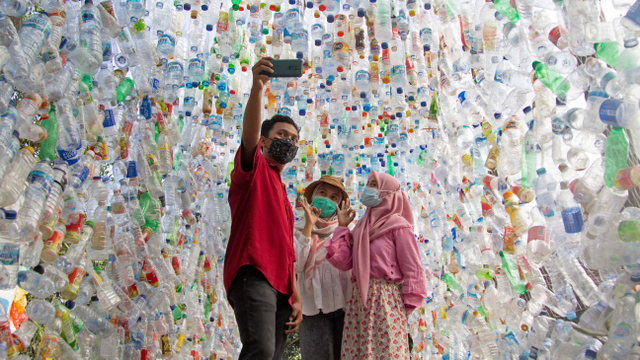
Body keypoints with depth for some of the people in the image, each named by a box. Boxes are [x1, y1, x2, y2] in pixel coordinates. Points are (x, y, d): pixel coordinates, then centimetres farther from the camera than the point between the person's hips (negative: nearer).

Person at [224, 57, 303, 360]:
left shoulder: (282, 193, 29)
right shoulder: (253, 169, 9)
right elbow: (249, 134, -14)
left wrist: (296, 297, 19)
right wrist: (257, 88, -29)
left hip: (280, 285, 8)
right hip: (253, 275, -8)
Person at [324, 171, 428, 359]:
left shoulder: (398, 226, -2)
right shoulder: (361, 227, 17)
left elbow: (411, 268, -6)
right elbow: (343, 262, 6)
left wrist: (407, 305, -9)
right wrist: (342, 227, 10)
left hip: (386, 299, -6)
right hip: (359, 299, 6)